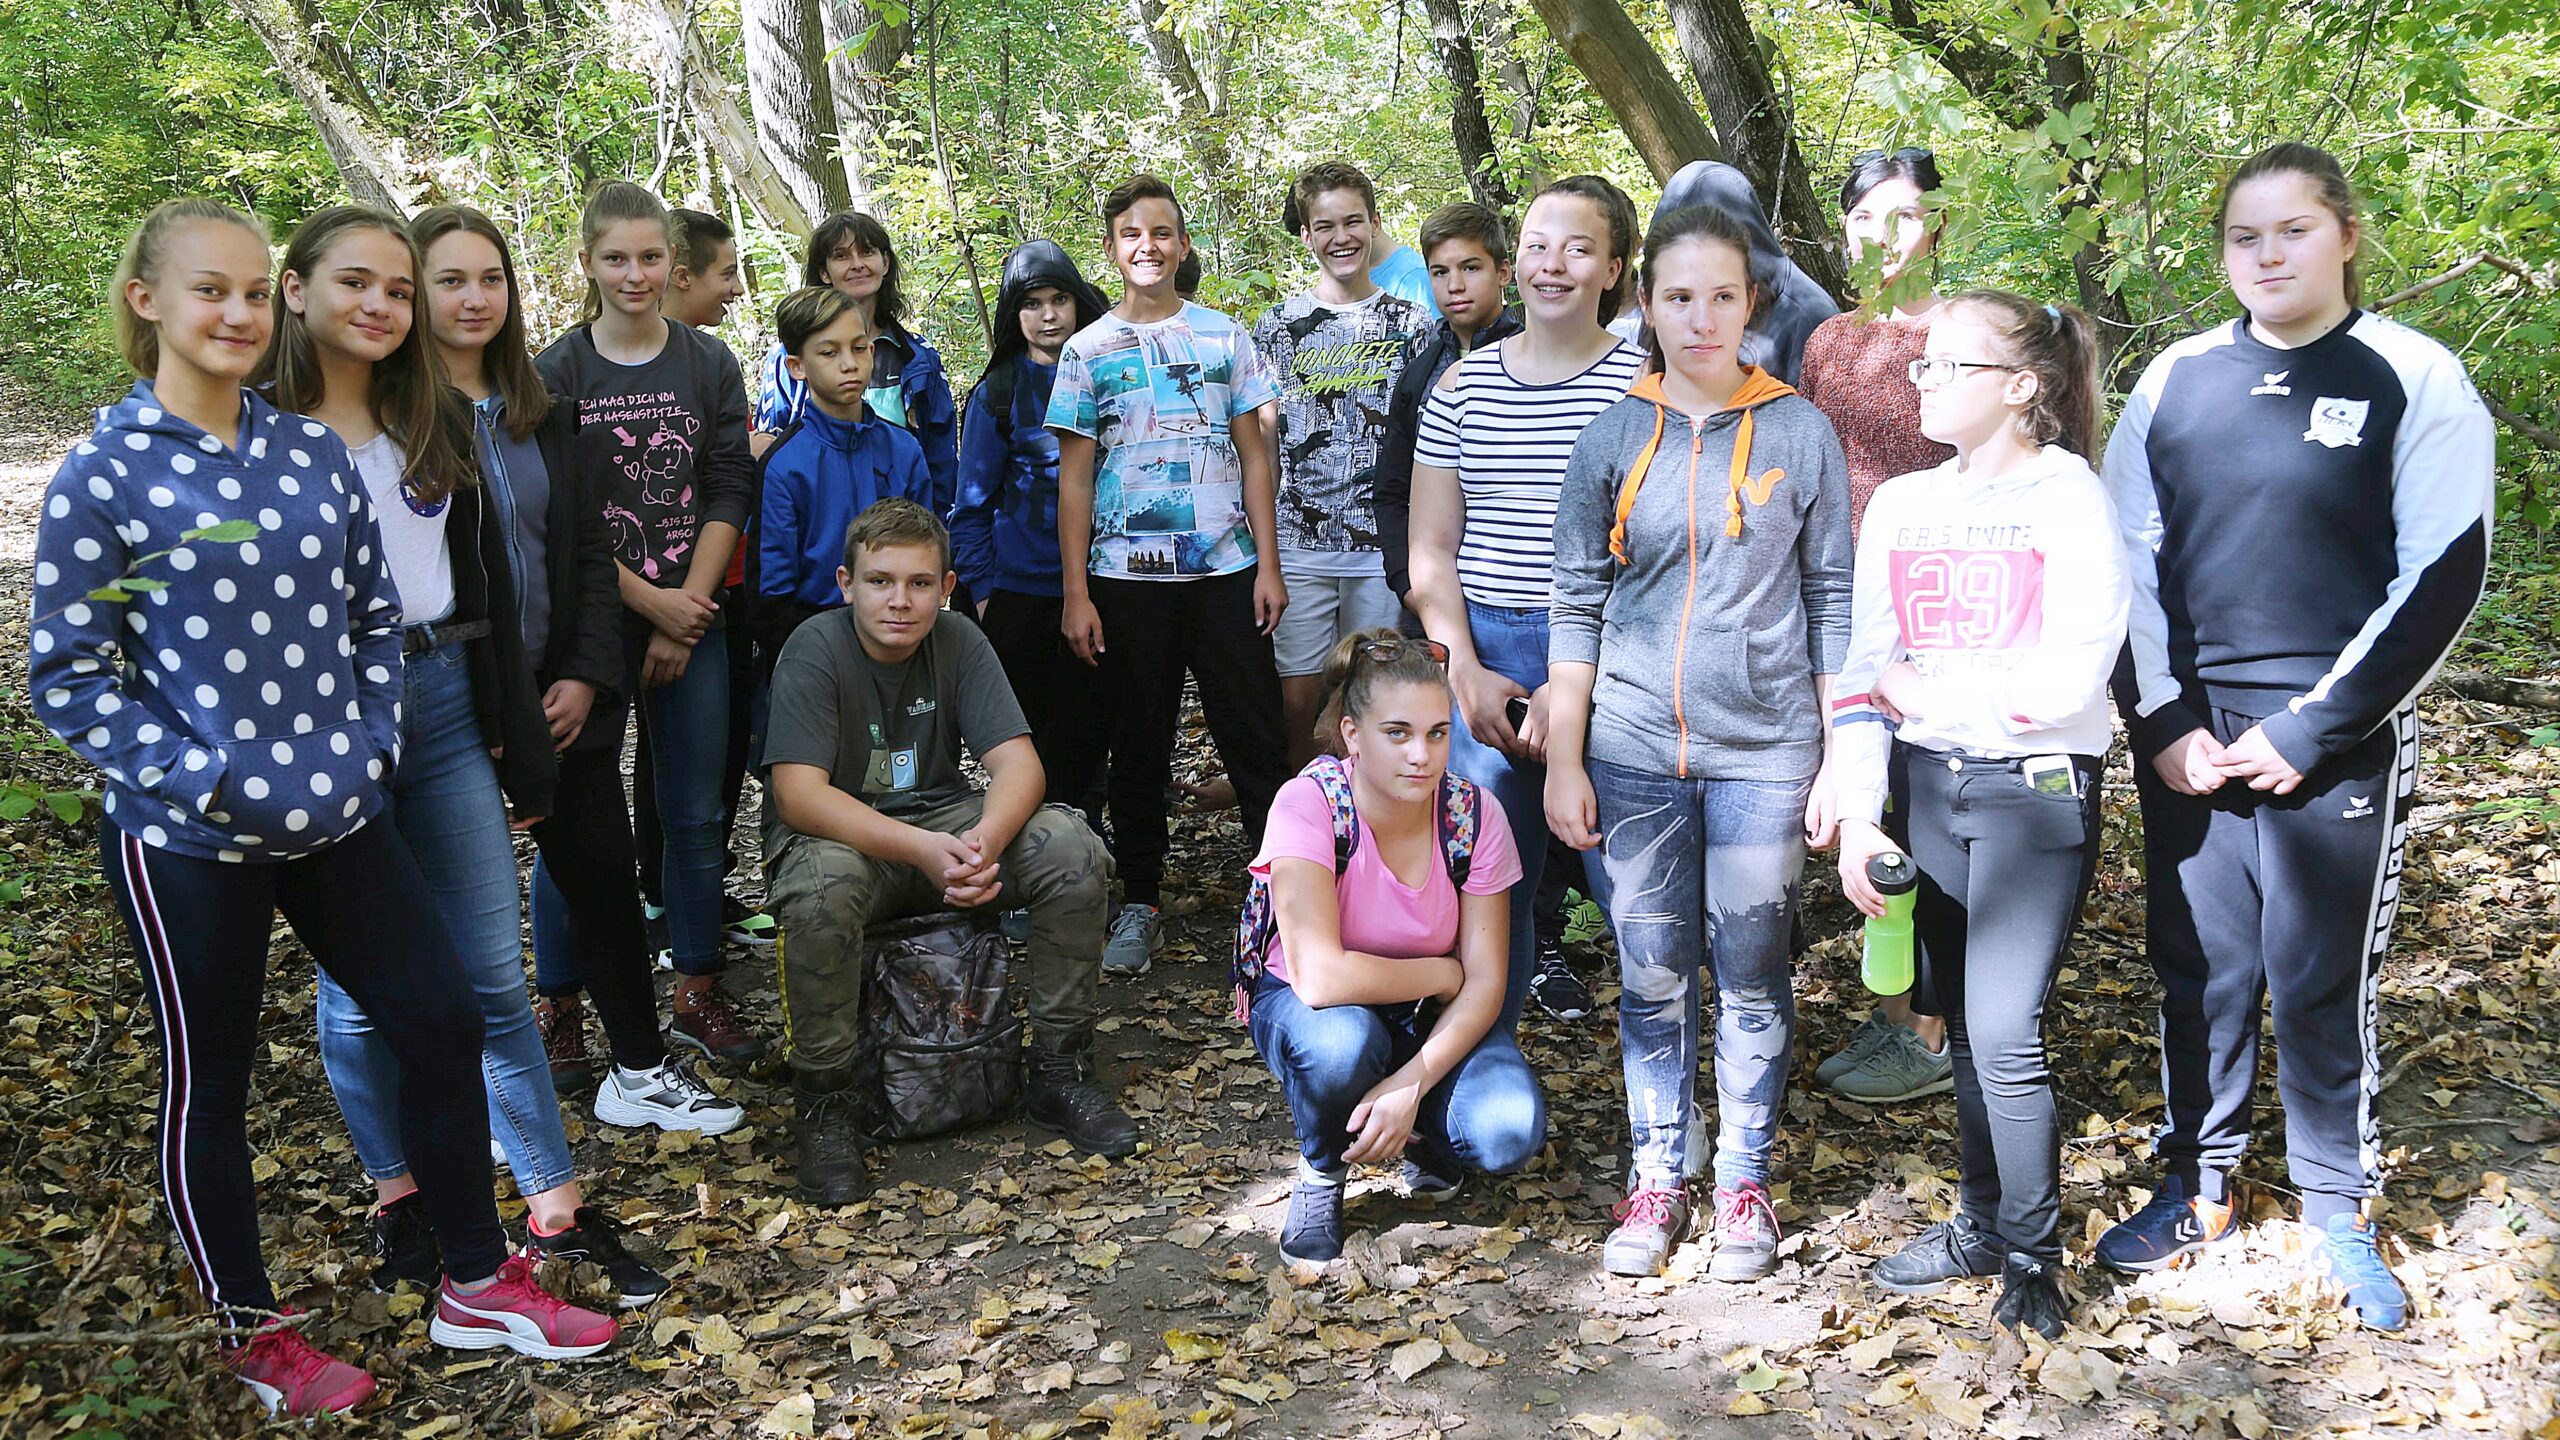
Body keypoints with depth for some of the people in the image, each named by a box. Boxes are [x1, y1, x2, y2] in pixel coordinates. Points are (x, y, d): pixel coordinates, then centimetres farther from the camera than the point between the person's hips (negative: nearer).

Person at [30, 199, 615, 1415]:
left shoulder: (312, 450, 4)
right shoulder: (101, 476, -9)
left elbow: (373, 618, 12)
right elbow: (67, 677, -8)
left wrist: (369, 747, 0)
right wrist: (205, 781, -16)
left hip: (337, 816, 5)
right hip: (188, 840, -5)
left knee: (441, 1017, 7)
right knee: (208, 1082, 10)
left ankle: (477, 1284, 24)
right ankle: (249, 1332, 30)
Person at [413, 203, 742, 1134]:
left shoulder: (540, 411, 10)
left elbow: (587, 550, 10)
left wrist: (585, 675, -2)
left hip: (560, 696, 5)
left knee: (601, 871, 8)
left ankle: (640, 1070, 21)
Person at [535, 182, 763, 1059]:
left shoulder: (710, 364, 4)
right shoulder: (556, 373, -2)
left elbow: (728, 494, 0)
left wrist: (686, 613, -8)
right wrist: (650, 603, -11)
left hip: (692, 618, 2)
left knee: (696, 814, 8)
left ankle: (697, 994, 21)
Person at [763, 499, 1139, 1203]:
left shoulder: (961, 645, -5)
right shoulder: (815, 649, -17)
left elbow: (1017, 761, -12)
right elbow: (798, 792, -26)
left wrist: (984, 840, -35)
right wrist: (922, 849, -38)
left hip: (944, 824, 4)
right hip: (839, 835, -4)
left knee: (1076, 853, -20)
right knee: (821, 888, -39)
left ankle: (1061, 1074, -5)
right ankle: (825, 1106, -18)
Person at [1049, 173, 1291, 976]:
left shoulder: (1224, 337, 6)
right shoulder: (1088, 350, 5)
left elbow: (1254, 454, 7)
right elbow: (1075, 477, 4)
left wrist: (1268, 566, 0)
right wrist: (1075, 593, -2)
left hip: (1226, 572, 0)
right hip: (1126, 578, 0)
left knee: (1254, 736, 0)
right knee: (1138, 747, 9)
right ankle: (1138, 906, 19)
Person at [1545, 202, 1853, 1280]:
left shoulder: (1800, 435, 1)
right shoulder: (1612, 439, 4)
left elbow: (1832, 603, 3)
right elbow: (1578, 606, 6)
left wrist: (1841, 758, 1)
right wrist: (1563, 761, 3)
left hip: (1764, 747, -1)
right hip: (1634, 749, 1)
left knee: (1752, 973, 6)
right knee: (1652, 973, 7)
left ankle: (1744, 1179, 22)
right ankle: (1657, 1177, 21)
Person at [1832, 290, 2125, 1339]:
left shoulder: (2072, 499, -7)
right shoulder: (1900, 505, 8)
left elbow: (2067, 679, -17)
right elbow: (1863, 673, 3)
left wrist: (1926, 687, -7)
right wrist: (1859, 818, -6)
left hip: (2035, 785, -5)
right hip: (1923, 781, 5)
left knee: (2005, 1031, -6)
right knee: (1960, 1019, 11)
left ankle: (2030, 1253, 10)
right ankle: (1983, 1220, 26)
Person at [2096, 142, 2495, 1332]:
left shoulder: (2415, 381, -3)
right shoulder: (2174, 381, 6)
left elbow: (2443, 576, -7)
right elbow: (2127, 560, 7)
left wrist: (2305, 733, -11)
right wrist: (2162, 722, -3)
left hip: (2336, 746, -3)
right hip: (2187, 741, 3)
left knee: (2325, 981, 5)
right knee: (2198, 969, 10)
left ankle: (2338, 1210, 23)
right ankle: (2201, 1186, 27)